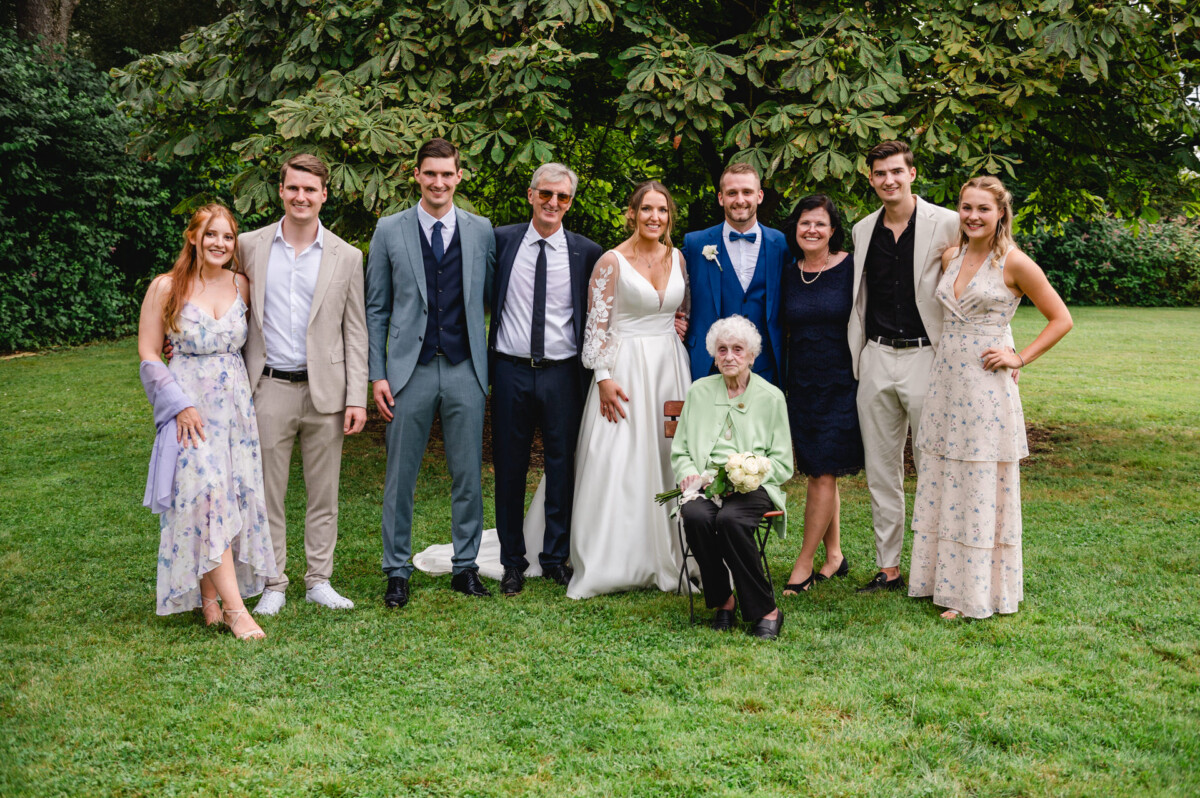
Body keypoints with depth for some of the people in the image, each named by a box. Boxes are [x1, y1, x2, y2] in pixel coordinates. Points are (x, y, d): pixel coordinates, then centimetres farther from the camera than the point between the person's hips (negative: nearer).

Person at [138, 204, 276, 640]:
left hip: (236, 403, 4)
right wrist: (181, 404, -11)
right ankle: (234, 608, -13)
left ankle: (209, 595, 16)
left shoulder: (242, 286, 5)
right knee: (206, 493, -13)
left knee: (235, 492, 2)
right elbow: (148, 353, -2)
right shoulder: (167, 287, -4)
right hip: (189, 403, -4)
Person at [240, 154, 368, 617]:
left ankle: (319, 580, 20)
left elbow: (355, 332, 4)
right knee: (267, 492, 6)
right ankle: (272, 584, 17)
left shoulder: (346, 257, 3)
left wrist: (357, 398, -2)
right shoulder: (250, 246, 4)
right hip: (269, 389, 0)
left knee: (324, 493, 8)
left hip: (325, 390, 0)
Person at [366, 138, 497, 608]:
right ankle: (397, 572, 17)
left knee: (468, 476, 7)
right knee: (399, 478, 4)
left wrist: (492, 364, 4)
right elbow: (376, 309, 5)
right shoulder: (390, 231, 4)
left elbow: (490, 299, 10)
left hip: (466, 370, 1)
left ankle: (466, 567, 21)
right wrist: (377, 374, -2)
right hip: (410, 370, -1)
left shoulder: (481, 230, 7)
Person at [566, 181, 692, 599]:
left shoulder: (677, 258, 10)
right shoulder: (612, 261, -5)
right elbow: (596, 325, -8)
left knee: (667, 462, 6)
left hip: (670, 368, 5)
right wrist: (603, 377, -14)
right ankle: (612, 562, 5)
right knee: (617, 466, -5)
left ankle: (663, 560, 17)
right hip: (624, 368, -5)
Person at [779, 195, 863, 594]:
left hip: (842, 382, -5)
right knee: (816, 473, 9)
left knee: (825, 473, -5)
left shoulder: (851, 268, -6)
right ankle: (834, 555, 22)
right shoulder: (788, 276, 7)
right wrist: (781, 378, 12)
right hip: (801, 384, 5)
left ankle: (804, 564, 2)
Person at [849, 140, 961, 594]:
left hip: (925, 357, -5)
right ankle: (888, 567, 20)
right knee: (880, 470, 9)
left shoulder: (947, 225, -5)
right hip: (875, 359, 5)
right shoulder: (862, 231, 11)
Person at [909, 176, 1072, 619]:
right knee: (942, 485, 10)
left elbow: (1061, 320, -3)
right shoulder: (950, 258, 10)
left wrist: (1019, 358, -8)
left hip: (987, 387, -6)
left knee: (982, 489, 1)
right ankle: (945, 579, 23)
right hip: (946, 380, 6)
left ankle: (977, 593, 11)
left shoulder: (1013, 263, -8)